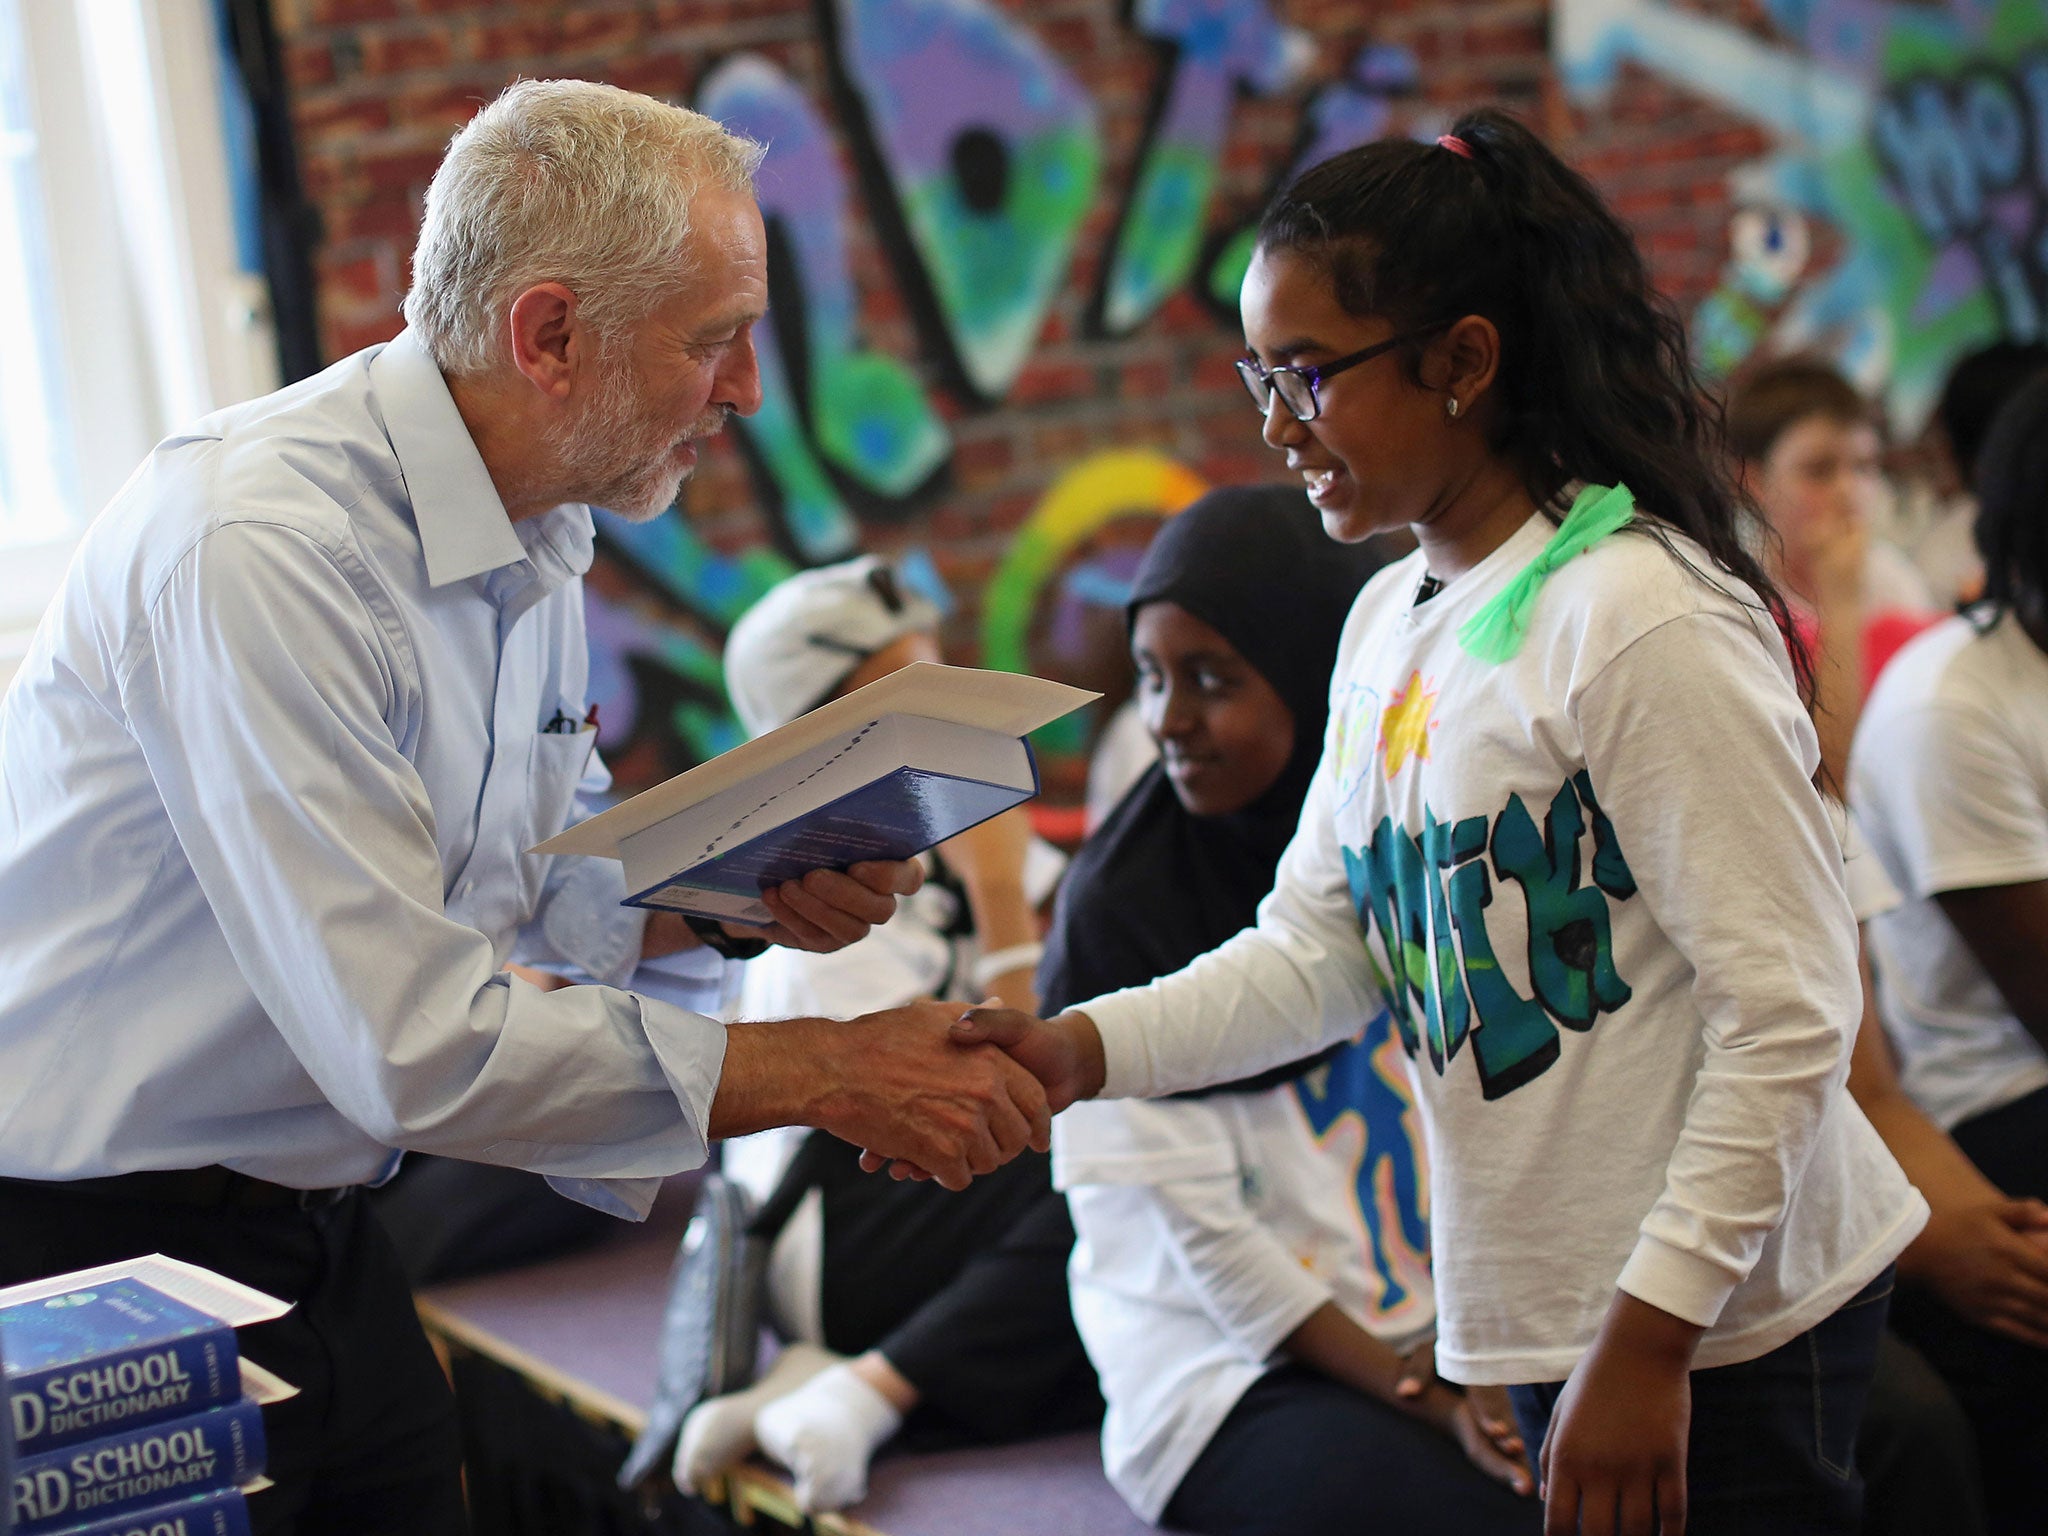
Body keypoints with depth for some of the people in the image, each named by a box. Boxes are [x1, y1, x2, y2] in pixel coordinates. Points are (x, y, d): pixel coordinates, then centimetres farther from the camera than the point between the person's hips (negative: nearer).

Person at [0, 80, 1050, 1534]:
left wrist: (745, 902, -4)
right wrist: (823, 1070, -24)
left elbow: (545, 878, 17)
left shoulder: (534, 540, 4)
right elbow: (413, 1045, -30)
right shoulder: (262, 549, -27)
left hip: (310, 1233, 8)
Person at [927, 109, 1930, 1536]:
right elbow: (1314, 950, 10)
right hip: (1546, 1317, 8)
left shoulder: (1639, 616, -17)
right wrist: (1080, 1047, -6)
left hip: (1720, 1332, -8)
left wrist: (1649, 1332, -19)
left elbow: (1790, 1015, -18)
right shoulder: (1389, 625, 9)